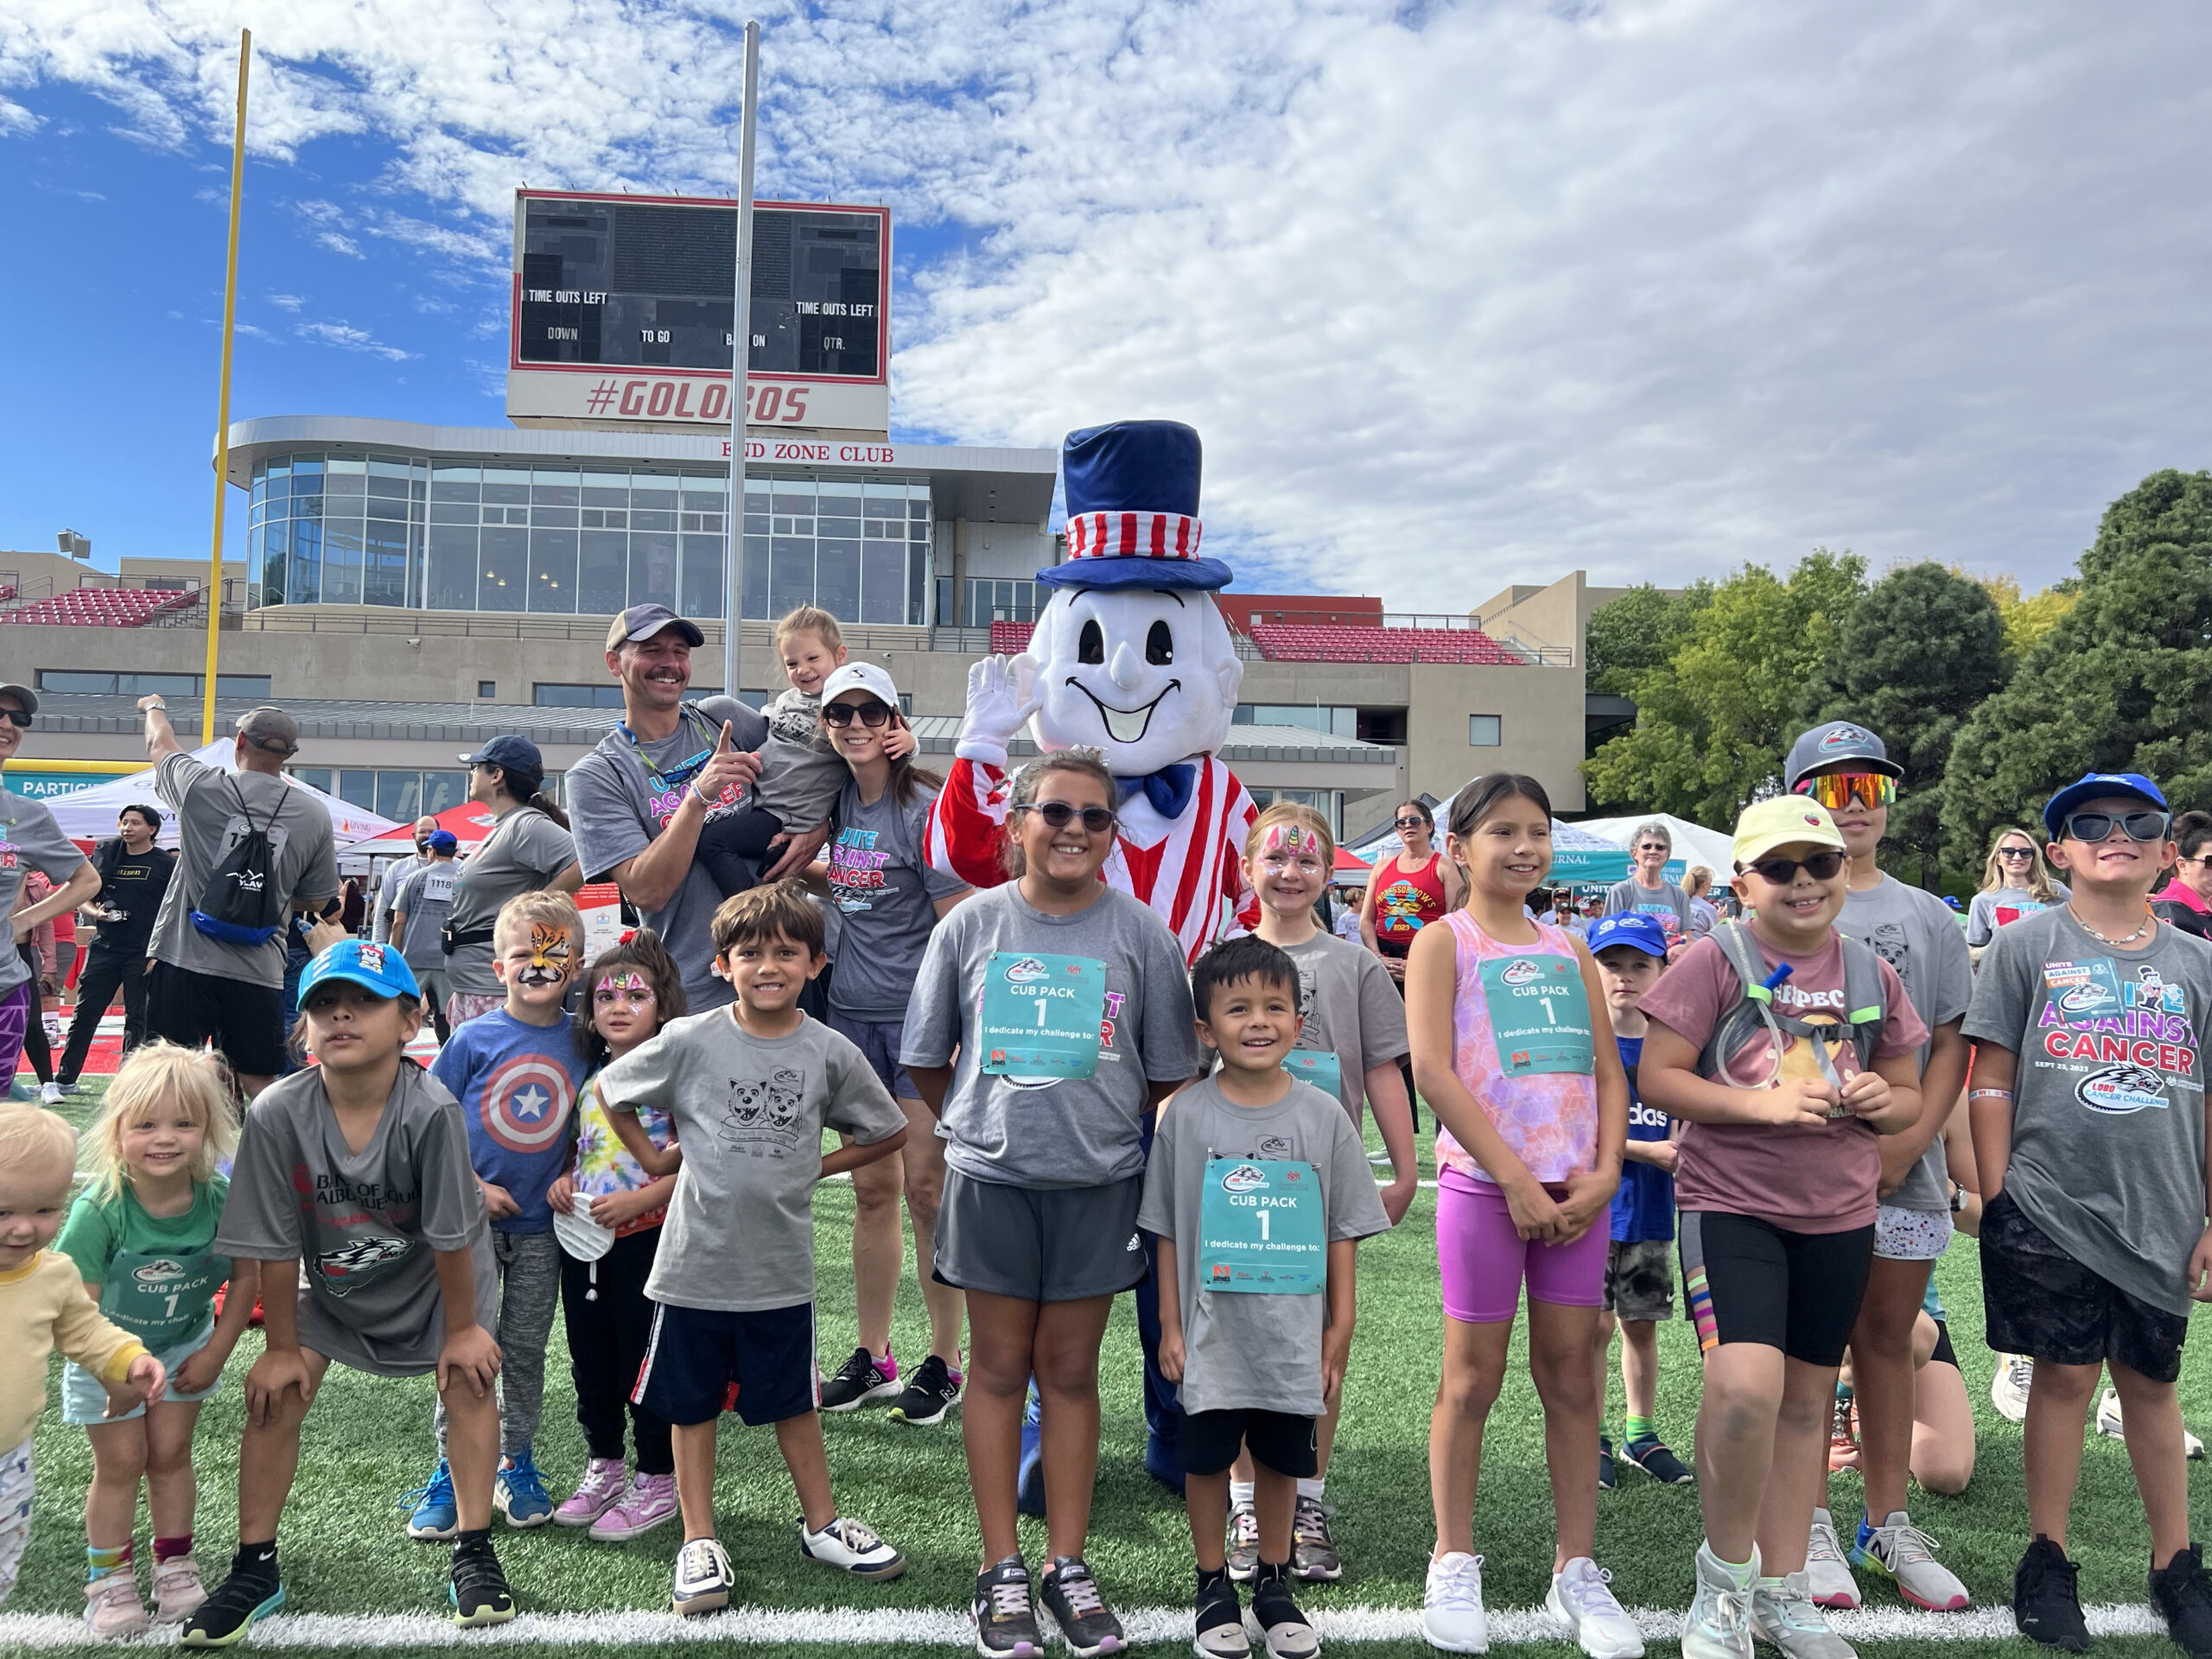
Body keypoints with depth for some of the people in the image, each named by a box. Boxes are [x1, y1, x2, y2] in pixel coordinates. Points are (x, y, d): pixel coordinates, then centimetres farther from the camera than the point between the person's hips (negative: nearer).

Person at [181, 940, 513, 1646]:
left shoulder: (431, 1111, -35)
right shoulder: (277, 1113, -28)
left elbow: (451, 1236, -24)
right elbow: (275, 1246, -17)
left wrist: (462, 1327, -14)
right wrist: (281, 1345, -8)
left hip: (439, 1275, -2)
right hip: (332, 1284, 2)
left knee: (468, 1378, -11)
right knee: (275, 1393, -4)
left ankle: (474, 1553, 4)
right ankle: (255, 1569, 14)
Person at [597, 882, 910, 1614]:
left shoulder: (830, 1052, -6)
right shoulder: (690, 1041, -10)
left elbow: (888, 1131, 6)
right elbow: (611, 1088, 6)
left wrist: (813, 1166, 0)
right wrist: (653, 1158, 2)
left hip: (781, 1266, 1)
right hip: (695, 1262, -1)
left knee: (794, 1400, 16)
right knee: (692, 1404, 12)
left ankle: (821, 1524, 33)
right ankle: (699, 1541, 28)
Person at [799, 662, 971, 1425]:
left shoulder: (924, 805, -11)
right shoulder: (839, 802, 8)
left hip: (921, 1011, -6)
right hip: (853, 1010, 6)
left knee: (926, 1187, -1)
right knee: (872, 1187, 12)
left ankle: (944, 1362, 12)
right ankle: (872, 1356, 23)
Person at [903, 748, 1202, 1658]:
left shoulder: (1140, 933, -2)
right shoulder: (970, 925, -1)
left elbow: (1168, 1071, 6)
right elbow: (927, 1061, 9)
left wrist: (1099, 1128, 8)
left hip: (1098, 1183, 0)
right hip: (990, 1179, 0)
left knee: (1070, 1369, 9)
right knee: (999, 1366, 8)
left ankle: (1068, 1566, 22)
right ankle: (1002, 1570, 20)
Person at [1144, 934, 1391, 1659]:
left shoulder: (1324, 1115, -5)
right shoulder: (1186, 1115, -7)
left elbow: (1343, 1233, 1)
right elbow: (1167, 1231, -2)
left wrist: (1339, 1330, 1)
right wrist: (1170, 1327, -2)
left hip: (1294, 1335, 1)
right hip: (1211, 1333, -1)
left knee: (1281, 1462, 15)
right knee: (1207, 1459, 12)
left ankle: (1273, 1585, 34)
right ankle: (1214, 1586, 32)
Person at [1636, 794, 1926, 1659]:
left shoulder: (1871, 973, 8)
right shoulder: (1715, 960, -6)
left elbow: (1908, 1094, 17)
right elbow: (1656, 1076, -10)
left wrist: (1882, 1101, -6)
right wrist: (1764, 1104, -21)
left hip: (1839, 1214, 5)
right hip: (1729, 1204, -5)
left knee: (1807, 1398, 12)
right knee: (1745, 1385, -20)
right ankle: (1725, 1571, 6)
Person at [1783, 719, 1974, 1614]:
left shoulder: (1929, 917, 11)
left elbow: (1950, 1043, 7)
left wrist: (1909, 1141, -7)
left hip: (1906, 1169, 3)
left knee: (1889, 1340, 11)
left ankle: (1887, 1527, 23)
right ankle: (1809, 1527, 16)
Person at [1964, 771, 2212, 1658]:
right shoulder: (2026, 946, -1)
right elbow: (1991, 1080, -1)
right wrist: (1995, 1197, -4)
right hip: (2047, 1209, -2)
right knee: (2065, 1372, 3)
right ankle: (2047, 1560, 18)